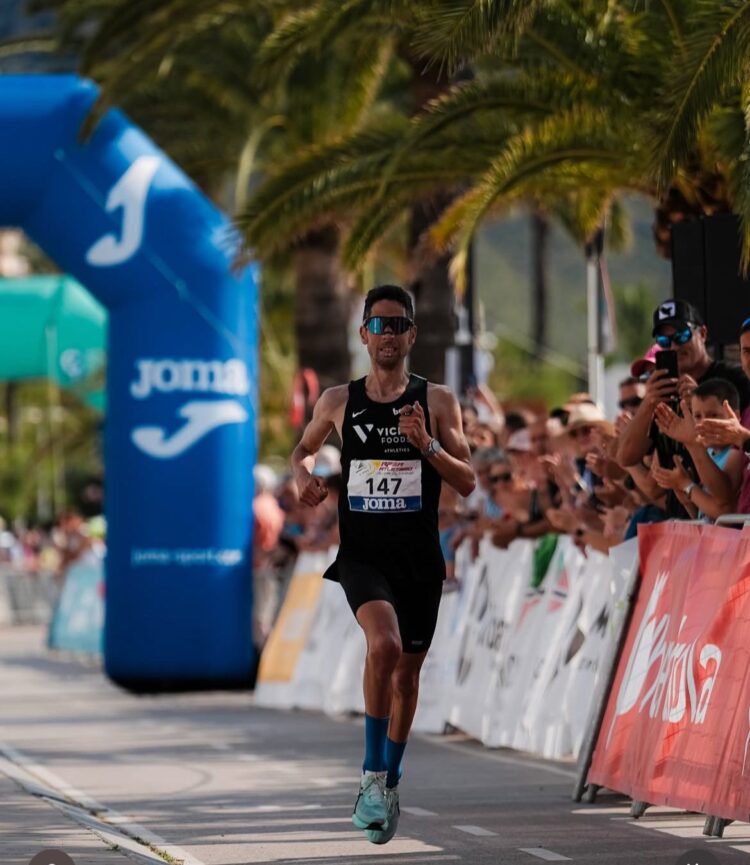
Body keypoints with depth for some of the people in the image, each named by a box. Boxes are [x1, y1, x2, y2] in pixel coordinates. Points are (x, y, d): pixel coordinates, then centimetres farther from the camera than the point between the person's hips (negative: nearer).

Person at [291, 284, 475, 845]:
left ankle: (390, 782, 32)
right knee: (384, 644, -28)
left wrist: (427, 445, -18)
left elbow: (468, 482, -2)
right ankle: (373, 775, -19)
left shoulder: (437, 401, 1)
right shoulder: (339, 401, 4)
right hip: (362, 553, -2)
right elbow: (305, 448, 23)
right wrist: (304, 475, 0)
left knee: (408, 671, 11)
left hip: (419, 557, 2)